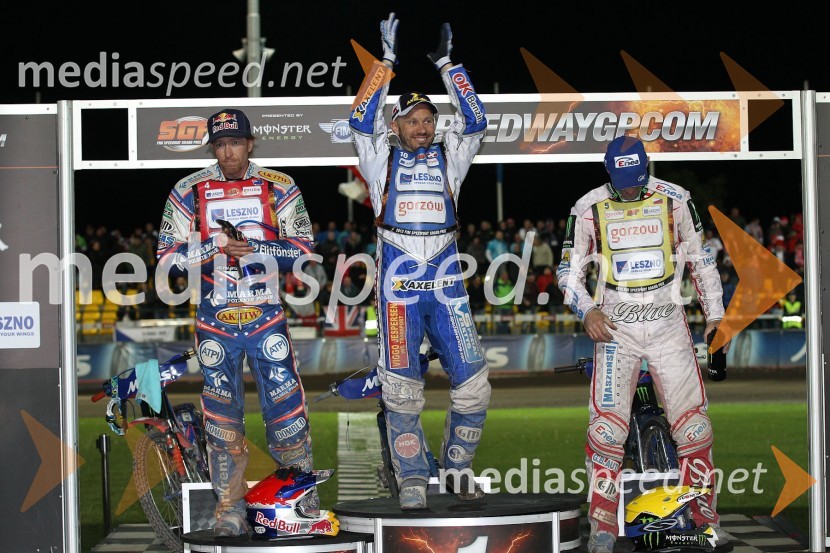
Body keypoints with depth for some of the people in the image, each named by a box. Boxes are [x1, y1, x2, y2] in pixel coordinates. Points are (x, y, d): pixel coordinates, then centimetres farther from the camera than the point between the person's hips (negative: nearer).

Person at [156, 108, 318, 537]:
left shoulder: (280, 189, 2)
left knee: (284, 404, -3)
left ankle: (302, 495, 8)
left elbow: (303, 248, -3)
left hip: (267, 317, -1)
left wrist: (254, 248, -17)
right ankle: (230, 505, 11)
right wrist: (213, 245, -16)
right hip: (214, 320, 1)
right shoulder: (188, 192, 2)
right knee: (222, 411, 4)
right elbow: (167, 256, 0)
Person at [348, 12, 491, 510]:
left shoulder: (448, 157, 14)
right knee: (403, 390, -2)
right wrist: (386, 61, -8)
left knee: (473, 384, -1)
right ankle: (413, 481, 7)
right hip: (399, 289, -2)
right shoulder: (383, 160, 8)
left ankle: (458, 466, 18)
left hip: (447, 286, 2)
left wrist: (447, 64, 0)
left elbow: (475, 121, 2)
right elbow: (362, 120, -6)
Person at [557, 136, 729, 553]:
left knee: (693, 422, -2)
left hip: (668, 323, 1)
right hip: (615, 326, -1)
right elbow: (569, 269, 6)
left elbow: (700, 257, 12)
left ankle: (705, 517, 11)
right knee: (607, 425, -10)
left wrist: (715, 314, 11)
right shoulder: (589, 209, -1)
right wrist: (586, 311, -11)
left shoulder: (674, 200, 2)